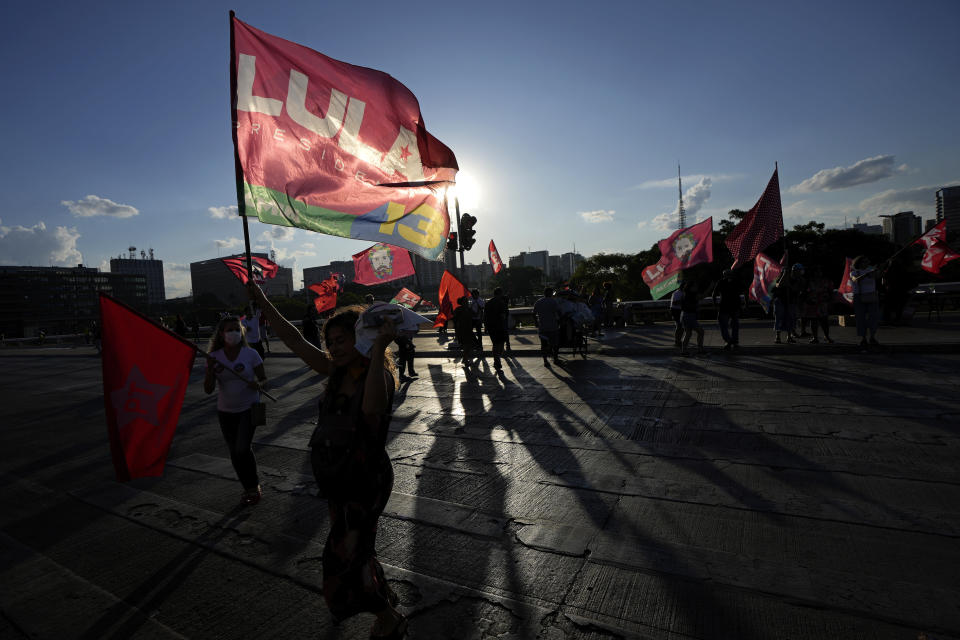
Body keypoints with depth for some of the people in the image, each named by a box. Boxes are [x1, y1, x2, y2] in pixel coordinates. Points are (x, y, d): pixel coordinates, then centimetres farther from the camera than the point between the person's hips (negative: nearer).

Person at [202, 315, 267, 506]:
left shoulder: (250, 354, -9)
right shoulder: (214, 357, -4)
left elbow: (264, 379, -2)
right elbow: (208, 389, -6)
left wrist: (258, 385, -24)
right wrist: (210, 369, -22)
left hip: (248, 408, -3)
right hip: (225, 411, 3)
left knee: (243, 448, -15)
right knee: (235, 452, 11)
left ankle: (254, 486, 9)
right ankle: (249, 488, 30)